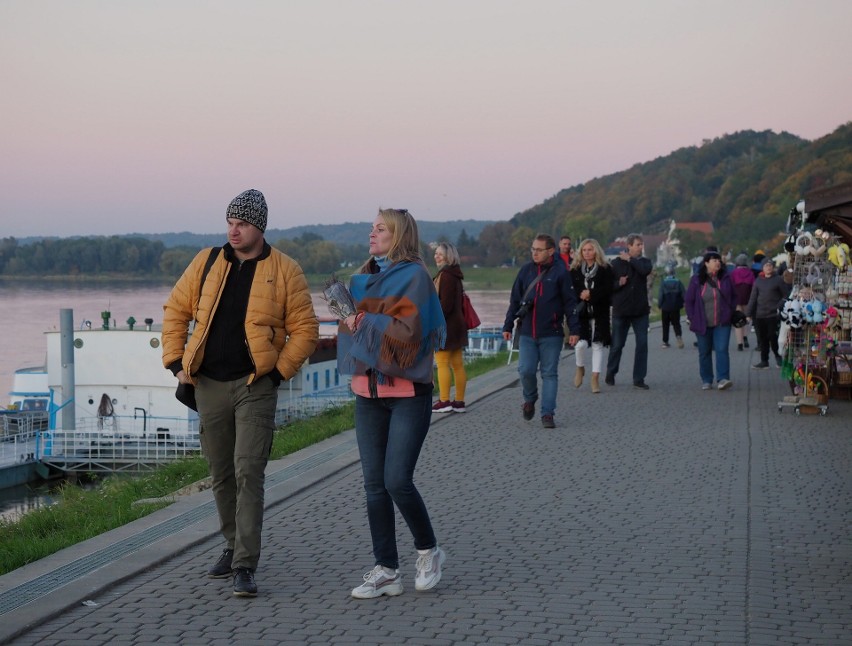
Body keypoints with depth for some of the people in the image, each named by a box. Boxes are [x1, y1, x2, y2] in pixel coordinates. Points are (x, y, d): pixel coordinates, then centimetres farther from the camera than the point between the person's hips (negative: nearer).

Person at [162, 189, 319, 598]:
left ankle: (245, 566, -11)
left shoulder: (284, 271, -3)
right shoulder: (207, 263, 5)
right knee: (221, 473, 13)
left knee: (248, 472, -12)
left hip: (255, 386, -4)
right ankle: (234, 546, 30)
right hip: (209, 385, 4)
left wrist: (280, 371, -9)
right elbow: (175, 310, 13)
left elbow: (305, 329, -1)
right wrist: (175, 362, 5)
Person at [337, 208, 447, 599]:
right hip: (368, 391, 7)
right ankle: (386, 570, 9)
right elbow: (351, 325, 16)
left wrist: (365, 322, -10)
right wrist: (350, 322, -4)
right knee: (374, 484, 4)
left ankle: (428, 550, 10)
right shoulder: (364, 278, 16)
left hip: (407, 392, -7)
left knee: (398, 481, -13)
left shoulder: (414, 276, -6)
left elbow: (407, 331, -15)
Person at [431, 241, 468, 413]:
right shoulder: (455, 275, 15)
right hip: (457, 324, 10)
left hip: (446, 326, -10)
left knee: (442, 363, -5)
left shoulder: (445, 275, -15)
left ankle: (444, 401, -5)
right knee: (457, 364, 9)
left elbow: (445, 304, -21)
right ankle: (459, 401, 12)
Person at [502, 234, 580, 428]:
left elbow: (570, 303, -2)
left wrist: (574, 330, -6)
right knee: (526, 370, -4)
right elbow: (515, 300, 12)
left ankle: (547, 413, 6)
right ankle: (530, 399, 23)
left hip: (551, 334, -2)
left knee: (550, 374, 2)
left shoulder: (560, 272, -3)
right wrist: (508, 325, 10)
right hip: (526, 333, 2)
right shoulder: (526, 270, 6)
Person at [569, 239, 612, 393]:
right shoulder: (576, 269, 7)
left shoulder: (605, 269, 2)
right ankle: (580, 369, 17)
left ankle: (595, 378, 6)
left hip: (599, 312, -1)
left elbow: (608, 289, -6)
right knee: (581, 343, -12)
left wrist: (591, 294, -16)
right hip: (581, 311, 1)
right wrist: (581, 295, -15)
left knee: (597, 344, -1)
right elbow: (571, 289, 4)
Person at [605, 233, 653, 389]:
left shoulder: (644, 261, 7)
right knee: (617, 345, 5)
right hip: (621, 310, -2)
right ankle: (610, 374, 24)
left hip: (640, 311, 2)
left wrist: (630, 260, -9)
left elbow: (646, 270, -17)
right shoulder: (616, 263, 0)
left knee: (642, 344, -3)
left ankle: (639, 379, 4)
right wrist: (618, 283, -18)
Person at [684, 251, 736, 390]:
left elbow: (732, 297, 11)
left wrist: (731, 314, 3)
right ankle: (706, 380, 16)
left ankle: (723, 379, -16)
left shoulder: (725, 278, 4)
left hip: (722, 323, 0)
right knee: (704, 352, 7)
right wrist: (692, 318, -2)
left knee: (722, 350, -11)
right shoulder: (696, 280, -1)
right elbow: (689, 300, 3)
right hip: (703, 324, 0)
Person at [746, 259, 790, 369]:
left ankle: (778, 357, 19)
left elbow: (786, 295, 1)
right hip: (759, 315, 4)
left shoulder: (778, 280, -2)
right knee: (762, 339, 6)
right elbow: (753, 298, 10)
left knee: (773, 337, -3)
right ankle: (764, 361, 14)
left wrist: (779, 307, -11)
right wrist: (749, 313, 6)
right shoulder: (758, 280, 9)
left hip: (773, 315, -4)